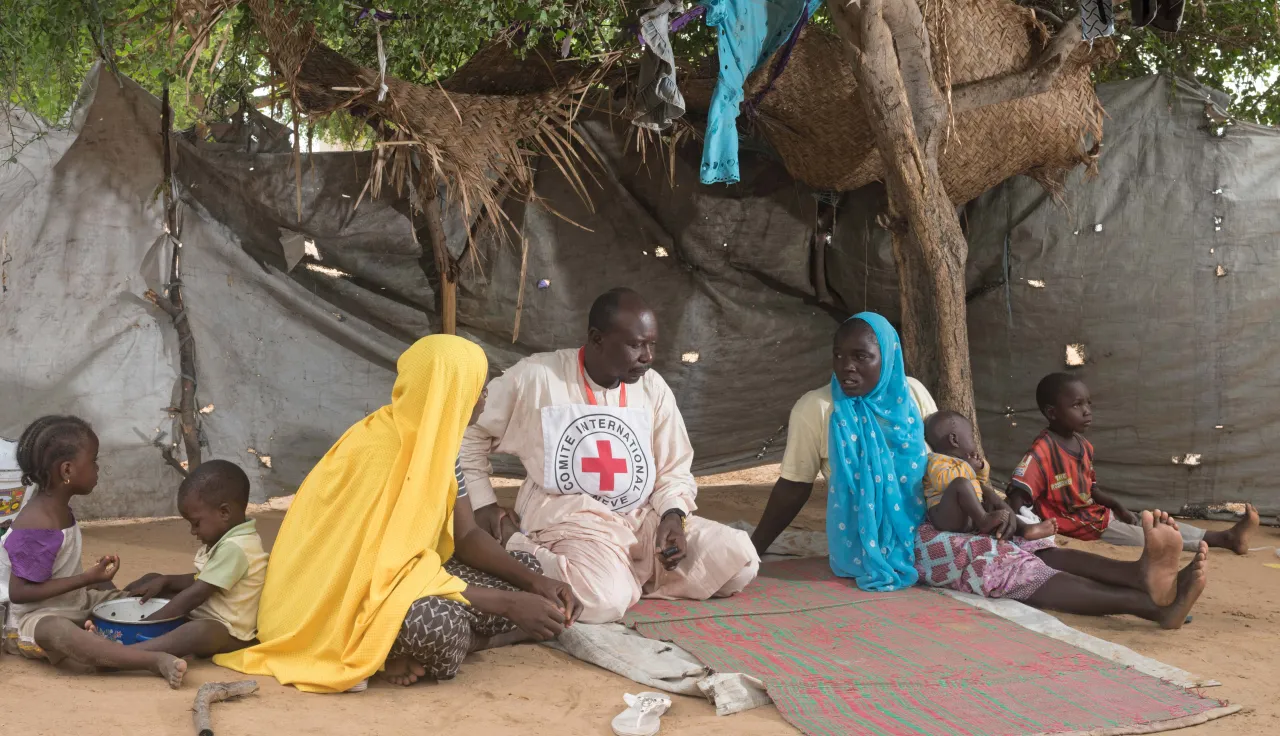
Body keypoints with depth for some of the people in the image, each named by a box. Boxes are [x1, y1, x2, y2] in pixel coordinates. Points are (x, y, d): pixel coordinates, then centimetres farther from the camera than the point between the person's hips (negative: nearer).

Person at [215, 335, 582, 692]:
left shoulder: (437, 443, 2)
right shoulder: (378, 453, -24)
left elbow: (466, 537, 7)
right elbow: (389, 572, -26)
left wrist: (535, 582, -10)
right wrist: (508, 602, -26)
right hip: (351, 600, -10)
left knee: (530, 571, 2)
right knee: (437, 624, -40)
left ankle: (416, 651, -10)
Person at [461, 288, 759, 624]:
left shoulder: (653, 387, 5)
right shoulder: (536, 377, -8)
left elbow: (674, 470, 9)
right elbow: (469, 434, 4)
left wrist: (673, 516, -11)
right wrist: (483, 503, -2)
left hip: (643, 518, 5)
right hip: (569, 519, -5)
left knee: (739, 559, -12)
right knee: (603, 599, -36)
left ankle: (624, 575, -6)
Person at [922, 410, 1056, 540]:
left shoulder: (961, 460, 28)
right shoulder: (937, 461, -2)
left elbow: (982, 480, 37)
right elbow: (942, 481, -23)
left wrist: (981, 466, 15)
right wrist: (969, 467, -13)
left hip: (971, 515, 10)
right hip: (947, 517, -10)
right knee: (960, 483, -29)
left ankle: (1022, 528, -1)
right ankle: (984, 520, -31)